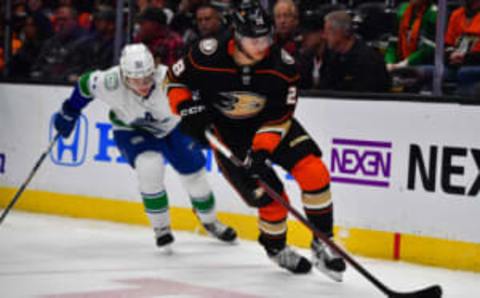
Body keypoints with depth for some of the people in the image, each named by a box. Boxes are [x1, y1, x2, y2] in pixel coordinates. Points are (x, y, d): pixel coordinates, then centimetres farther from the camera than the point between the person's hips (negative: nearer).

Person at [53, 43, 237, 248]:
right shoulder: (111, 83, -34)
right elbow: (86, 83, -15)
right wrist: (68, 112, -2)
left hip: (172, 127, 1)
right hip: (131, 130, -1)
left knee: (194, 173, 3)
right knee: (149, 167, -26)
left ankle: (210, 222, 33)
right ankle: (161, 227, -3)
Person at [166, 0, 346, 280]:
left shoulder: (283, 65, -22)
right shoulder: (209, 55, -26)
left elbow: (279, 115, -18)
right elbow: (176, 78, -8)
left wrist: (261, 151, -29)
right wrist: (188, 108, -23)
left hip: (269, 123, 2)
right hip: (227, 133, -2)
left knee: (314, 172, -19)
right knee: (270, 198, -10)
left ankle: (322, 243, -3)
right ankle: (276, 248, 21)